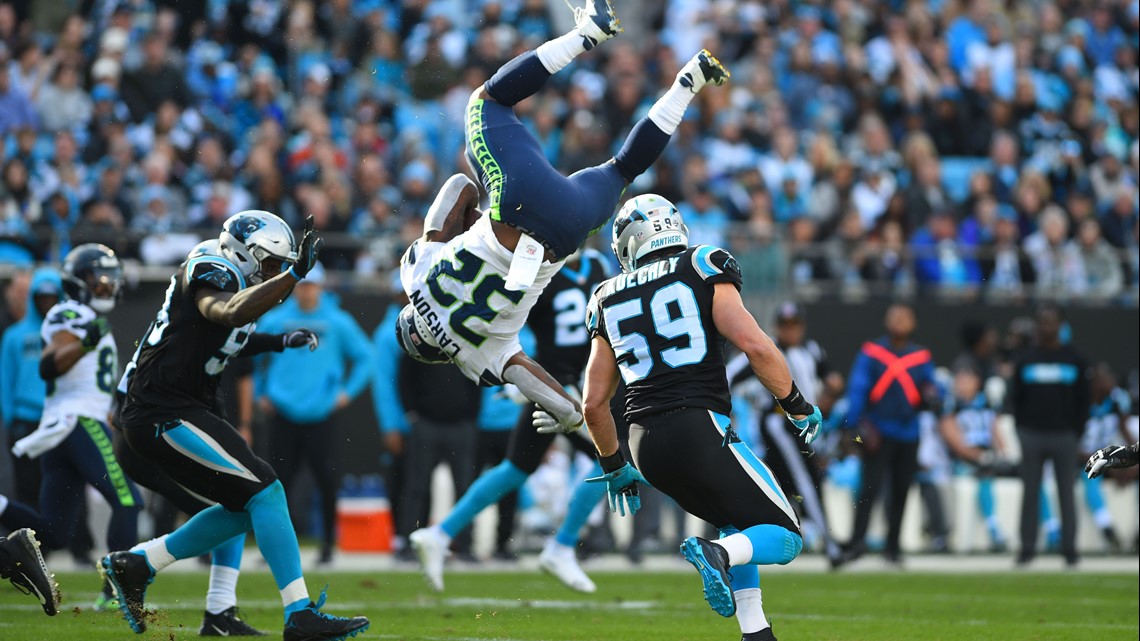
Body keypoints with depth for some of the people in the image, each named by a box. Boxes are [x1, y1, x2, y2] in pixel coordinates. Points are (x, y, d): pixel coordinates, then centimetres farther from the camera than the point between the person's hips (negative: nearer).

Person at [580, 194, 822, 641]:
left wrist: (615, 467, 30)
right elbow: (754, 344, -10)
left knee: (741, 524, 26)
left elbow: (594, 404, 16)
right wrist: (798, 408, 2)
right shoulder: (703, 271, 2)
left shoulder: (609, 301, 15)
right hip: (700, 430, -6)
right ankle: (717, 554, -26)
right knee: (784, 538, 4)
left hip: (646, 444, 6)